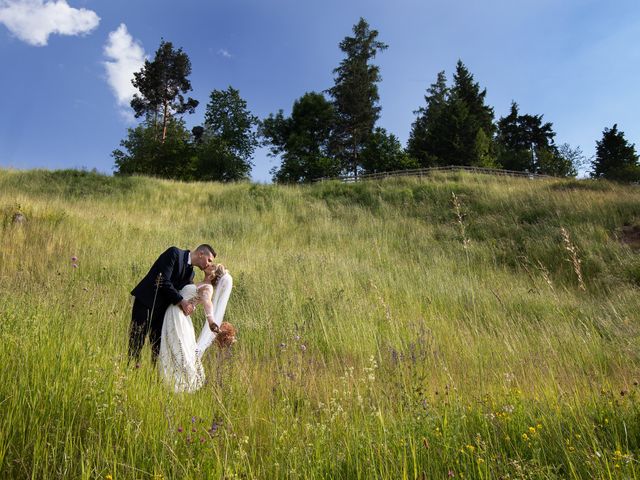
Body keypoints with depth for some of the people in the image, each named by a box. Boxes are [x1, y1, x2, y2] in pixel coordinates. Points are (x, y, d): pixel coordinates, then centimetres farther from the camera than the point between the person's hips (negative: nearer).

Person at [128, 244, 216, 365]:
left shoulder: (190, 272, 12)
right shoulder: (174, 253, -12)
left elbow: (182, 293, 13)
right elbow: (164, 281, -20)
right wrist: (181, 301, -20)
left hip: (162, 309, 7)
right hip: (146, 302, -7)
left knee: (159, 346, 7)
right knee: (136, 342, -3)